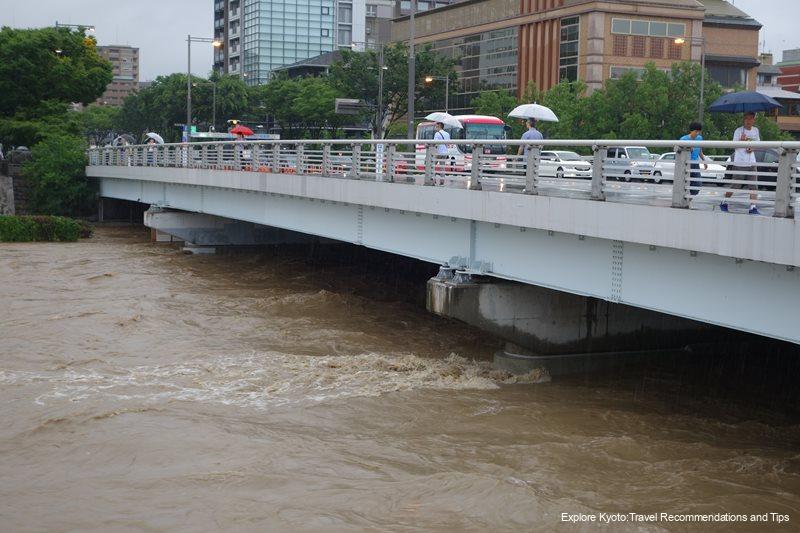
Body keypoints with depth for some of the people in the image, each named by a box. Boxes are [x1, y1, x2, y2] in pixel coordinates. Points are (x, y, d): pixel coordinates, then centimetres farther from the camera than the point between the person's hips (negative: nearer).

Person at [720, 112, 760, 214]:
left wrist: (752, 148, -3)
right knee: (735, 185, 2)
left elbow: (757, 143, 20)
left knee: (754, 186, -6)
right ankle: (724, 203, 21)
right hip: (739, 162, -4)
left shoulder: (756, 130, 10)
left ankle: (753, 207, -7)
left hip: (751, 162, 4)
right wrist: (741, 140, -26)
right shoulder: (739, 131, -5)